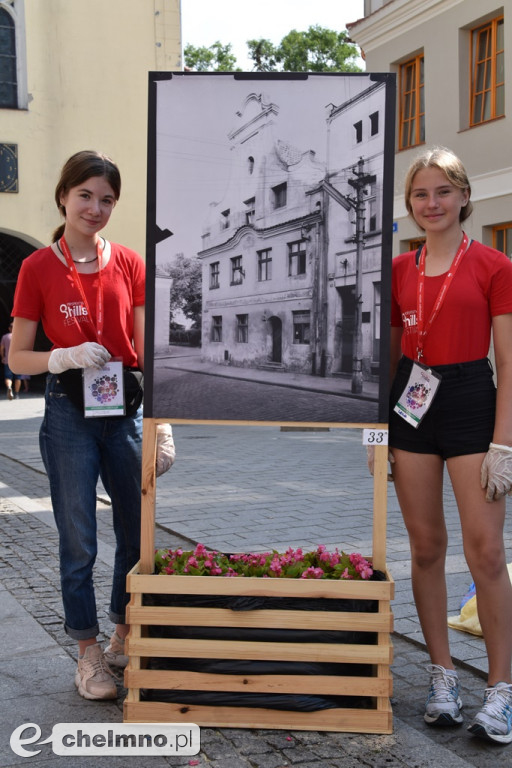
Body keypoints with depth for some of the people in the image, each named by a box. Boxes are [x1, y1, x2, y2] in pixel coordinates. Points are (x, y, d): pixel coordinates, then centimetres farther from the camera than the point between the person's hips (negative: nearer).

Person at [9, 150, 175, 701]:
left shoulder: (129, 264, 5)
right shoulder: (38, 268, -3)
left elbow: (147, 350, 5)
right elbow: (17, 358, -1)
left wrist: (161, 421, -2)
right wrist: (67, 357, -20)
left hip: (126, 408, 3)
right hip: (70, 412, -3)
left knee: (139, 534, 10)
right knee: (79, 542, 3)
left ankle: (124, 637, 31)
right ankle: (89, 652, 19)